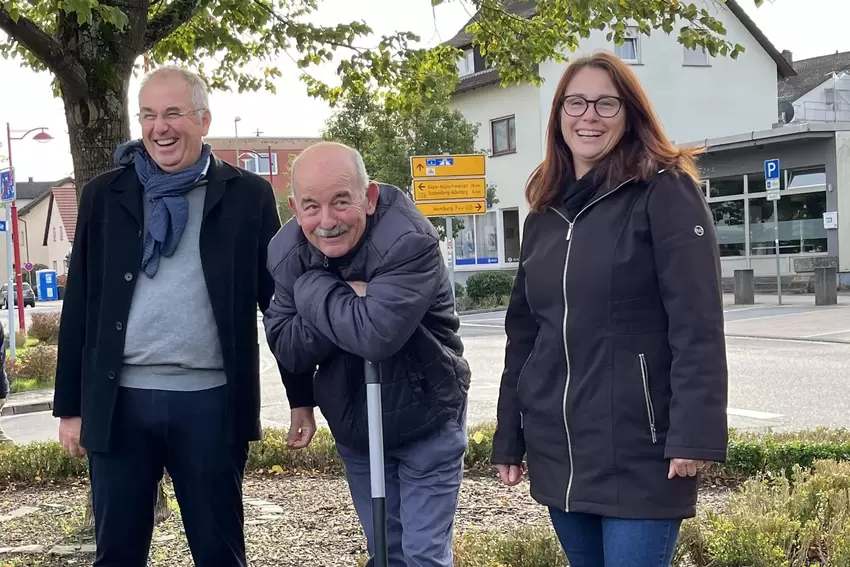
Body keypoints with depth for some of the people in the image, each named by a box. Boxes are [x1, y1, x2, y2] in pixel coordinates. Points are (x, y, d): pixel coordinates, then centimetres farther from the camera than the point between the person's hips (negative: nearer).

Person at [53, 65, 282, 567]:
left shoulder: (248, 195, 3)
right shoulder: (104, 195, 8)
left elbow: (278, 297, 4)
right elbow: (80, 305, 9)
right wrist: (71, 405, 7)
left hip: (211, 401, -1)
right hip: (119, 401, 2)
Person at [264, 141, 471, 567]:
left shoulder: (409, 241, -29)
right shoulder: (285, 252, -10)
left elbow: (376, 334, -40)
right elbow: (285, 347, -9)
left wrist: (313, 288, -28)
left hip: (426, 423, -5)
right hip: (353, 429, 6)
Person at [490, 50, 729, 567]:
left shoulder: (666, 193, -6)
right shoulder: (544, 214, 12)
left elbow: (697, 324, -13)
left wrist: (694, 432, -20)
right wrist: (509, 439, 14)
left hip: (639, 454, -6)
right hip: (557, 452, 6)